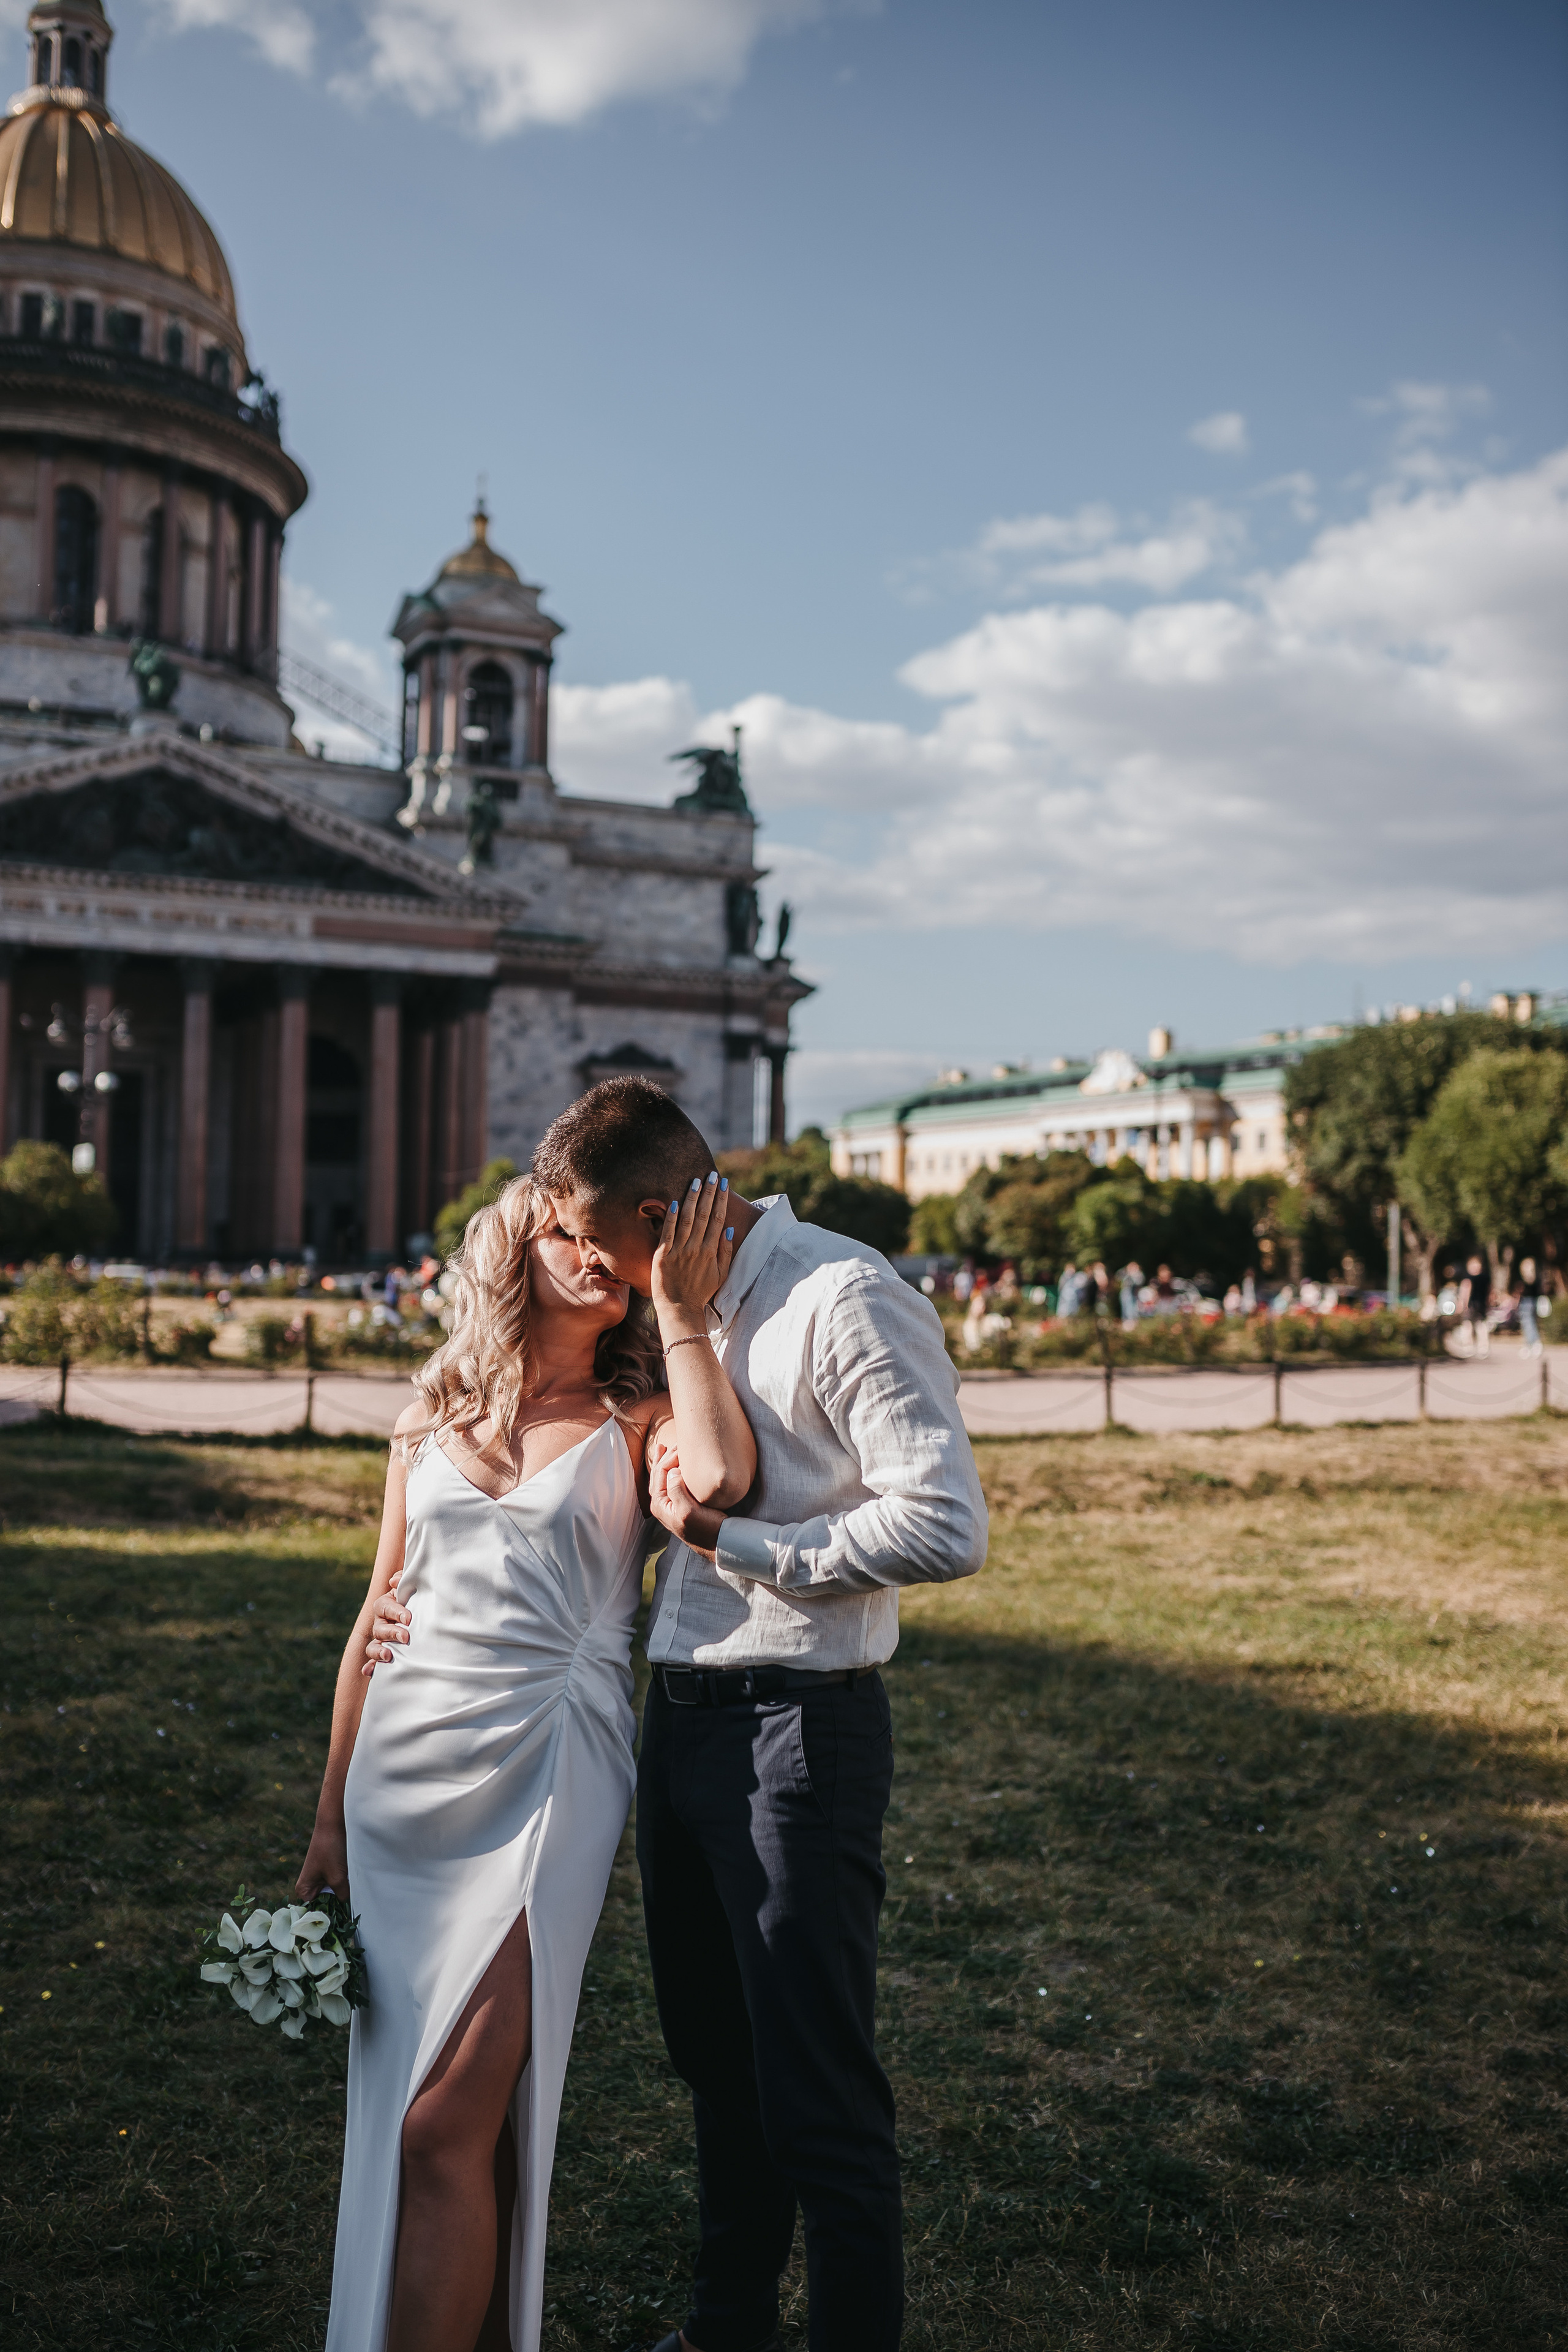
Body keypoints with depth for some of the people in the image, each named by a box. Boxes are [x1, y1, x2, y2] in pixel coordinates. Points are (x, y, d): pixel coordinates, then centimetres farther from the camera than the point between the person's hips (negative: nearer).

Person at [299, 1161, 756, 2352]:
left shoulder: (635, 1417, 1)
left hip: (544, 1774, -4)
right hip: (404, 1772, 5)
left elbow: (721, 1479, -23)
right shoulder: (434, 1419, 12)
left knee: (446, 2126, -9)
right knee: (401, 2109, 13)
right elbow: (378, 1625, 16)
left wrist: (680, 1309, -12)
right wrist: (331, 1819, 17)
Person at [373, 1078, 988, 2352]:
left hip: (794, 1732, -9)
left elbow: (947, 1528, -22)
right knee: (718, 2060, 22)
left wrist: (733, 1541, -17)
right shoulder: (690, 1312, 11)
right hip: (681, 1720, 9)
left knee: (818, 2097, 0)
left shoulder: (846, 1299, -16)